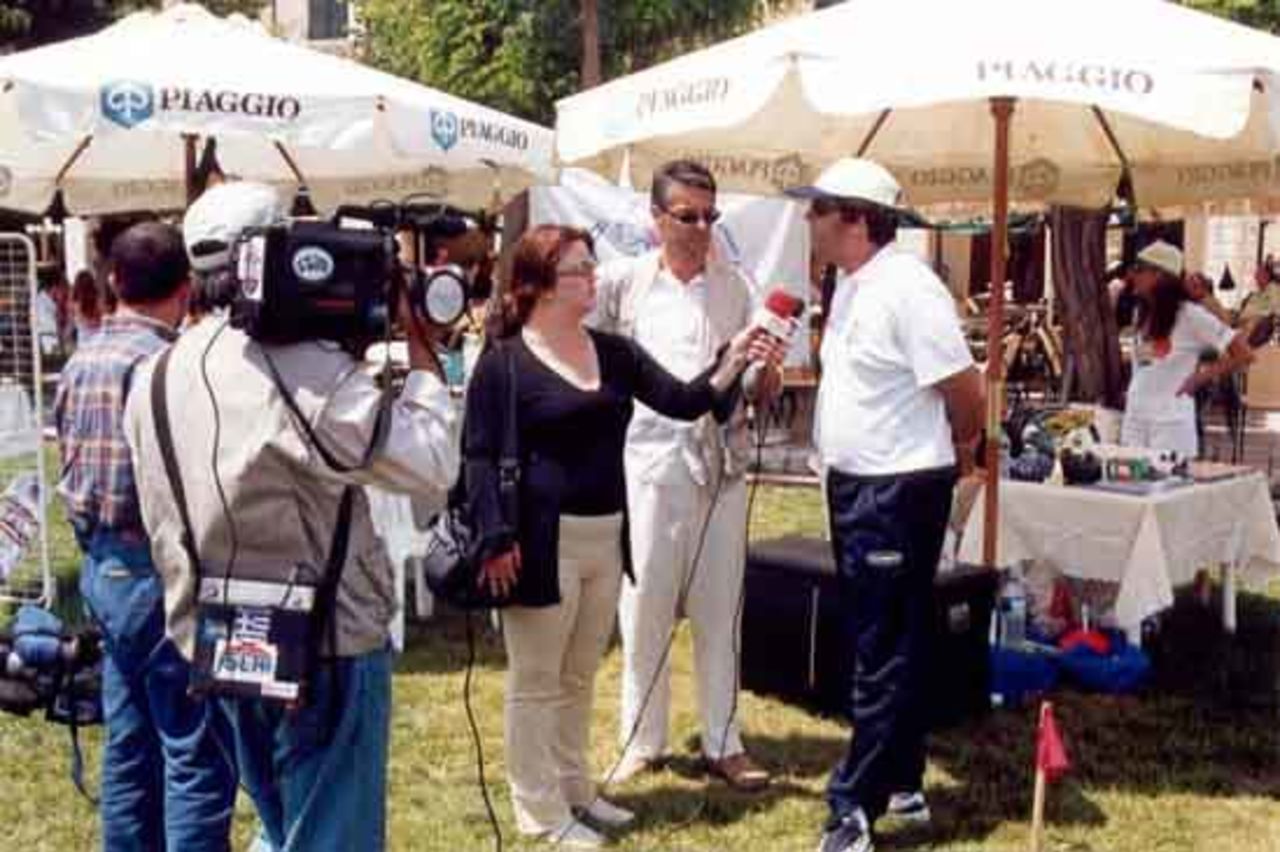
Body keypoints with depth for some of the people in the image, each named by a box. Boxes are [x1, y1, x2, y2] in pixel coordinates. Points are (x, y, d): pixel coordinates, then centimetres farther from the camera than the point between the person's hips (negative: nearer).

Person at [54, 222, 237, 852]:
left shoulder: (80, 361, 8)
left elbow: (68, 466, 14)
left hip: (102, 567, 9)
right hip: (160, 571, -9)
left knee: (129, 745, 17)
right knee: (196, 753, -2)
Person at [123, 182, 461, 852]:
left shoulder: (157, 377, 3)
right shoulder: (307, 368, -22)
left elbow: (164, 527, 11)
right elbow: (432, 466, -18)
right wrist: (422, 353, -9)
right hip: (324, 646, -7)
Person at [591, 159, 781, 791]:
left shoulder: (735, 287, 6)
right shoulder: (624, 281, -2)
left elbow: (756, 388, 8)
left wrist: (764, 380, -13)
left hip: (722, 461, 2)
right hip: (651, 460, -2)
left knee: (719, 608, 7)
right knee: (645, 606, 5)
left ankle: (722, 743, 17)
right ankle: (641, 740, 18)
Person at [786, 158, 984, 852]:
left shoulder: (908, 289, -19)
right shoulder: (851, 283, 10)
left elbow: (965, 394, -17)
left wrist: (949, 451, -1)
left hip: (899, 491, -10)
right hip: (854, 485, 10)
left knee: (887, 653, -2)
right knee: (875, 644, 17)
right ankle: (900, 783, 30)